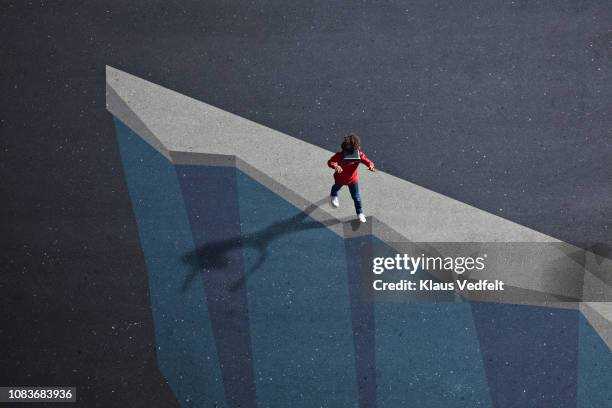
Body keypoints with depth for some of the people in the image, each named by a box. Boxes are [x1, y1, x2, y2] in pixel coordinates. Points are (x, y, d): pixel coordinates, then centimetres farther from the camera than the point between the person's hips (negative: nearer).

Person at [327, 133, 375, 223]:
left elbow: (367, 162, -29)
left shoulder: (359, 155, -30)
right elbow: (330, 162, -35)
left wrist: (371, 166, -54)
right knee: (336, 187, 36)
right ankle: (334, 196, 73)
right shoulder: (339, 155, -35)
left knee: (356, 197, 7)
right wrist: (335, 166, -59)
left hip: (353, 179, -1)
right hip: (340, 178, 1)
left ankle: (360, 213, 31)